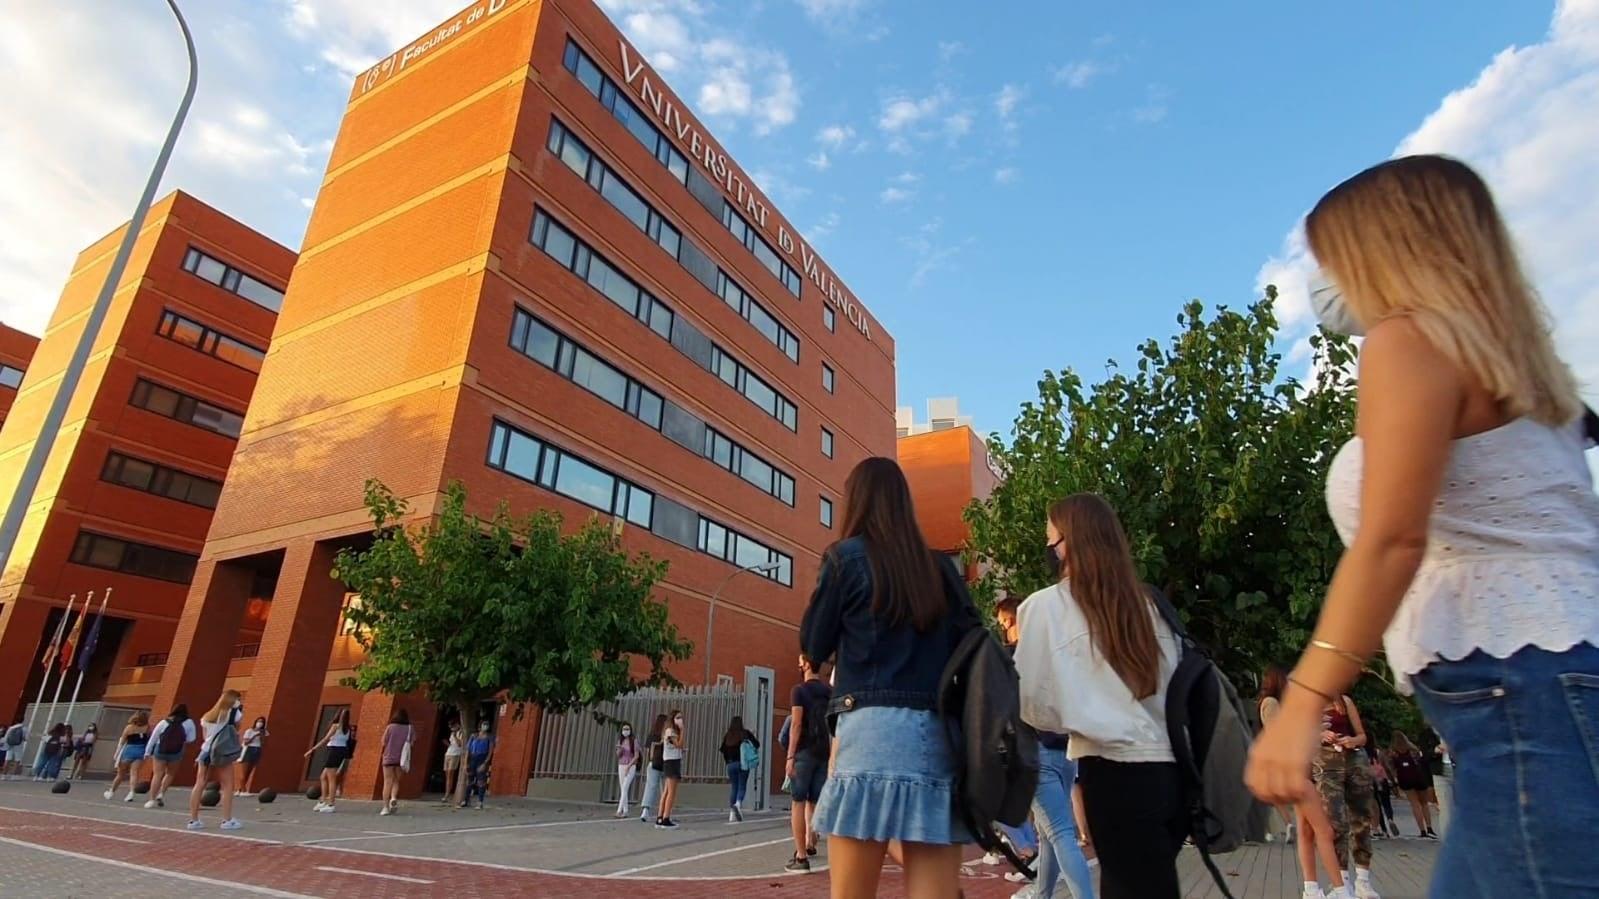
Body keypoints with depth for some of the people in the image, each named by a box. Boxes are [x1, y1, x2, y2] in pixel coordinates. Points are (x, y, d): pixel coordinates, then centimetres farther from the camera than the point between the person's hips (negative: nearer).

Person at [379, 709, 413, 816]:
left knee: (387, 782, 4)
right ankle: (394, 798, -8)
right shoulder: (410, 729, 0)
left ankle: (386, 807, 1)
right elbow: (411, 743, -1)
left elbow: (383, 743, -2)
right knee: (396, 781, 16)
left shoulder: (390, 727, -4)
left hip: (389, 757, -1)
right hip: (402, 758, 1)